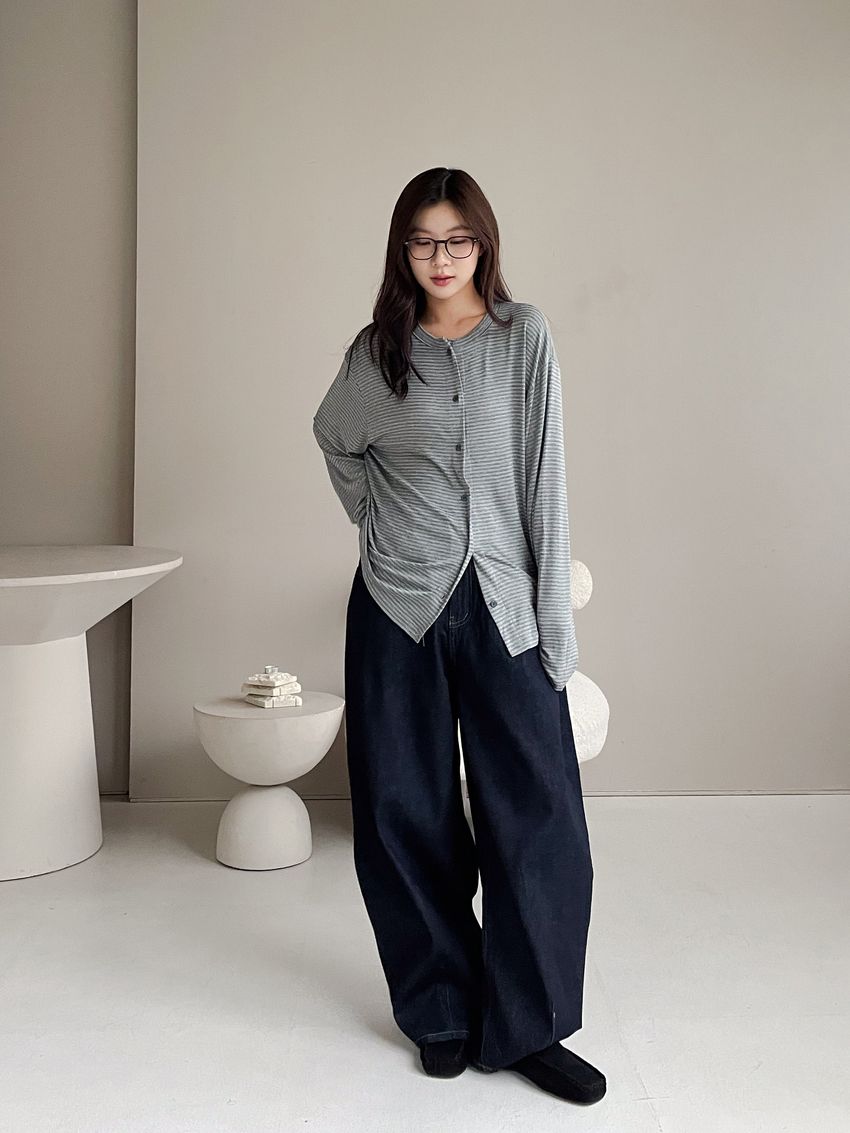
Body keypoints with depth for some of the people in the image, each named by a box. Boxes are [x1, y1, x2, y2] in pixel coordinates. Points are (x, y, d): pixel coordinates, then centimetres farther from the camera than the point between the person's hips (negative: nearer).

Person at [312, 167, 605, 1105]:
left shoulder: (524, 336, 1)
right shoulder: (378, 351, 6)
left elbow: (543, 475, -4)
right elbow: (335, 439, 24)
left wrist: (555, 617, -8)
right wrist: (379, 523, 12)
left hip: (502, 603, -1)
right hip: (399, 605, 1)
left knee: (538, 815, -4)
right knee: (407, 815, 5)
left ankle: (526, 1027, 12)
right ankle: (442, 1015, 22)